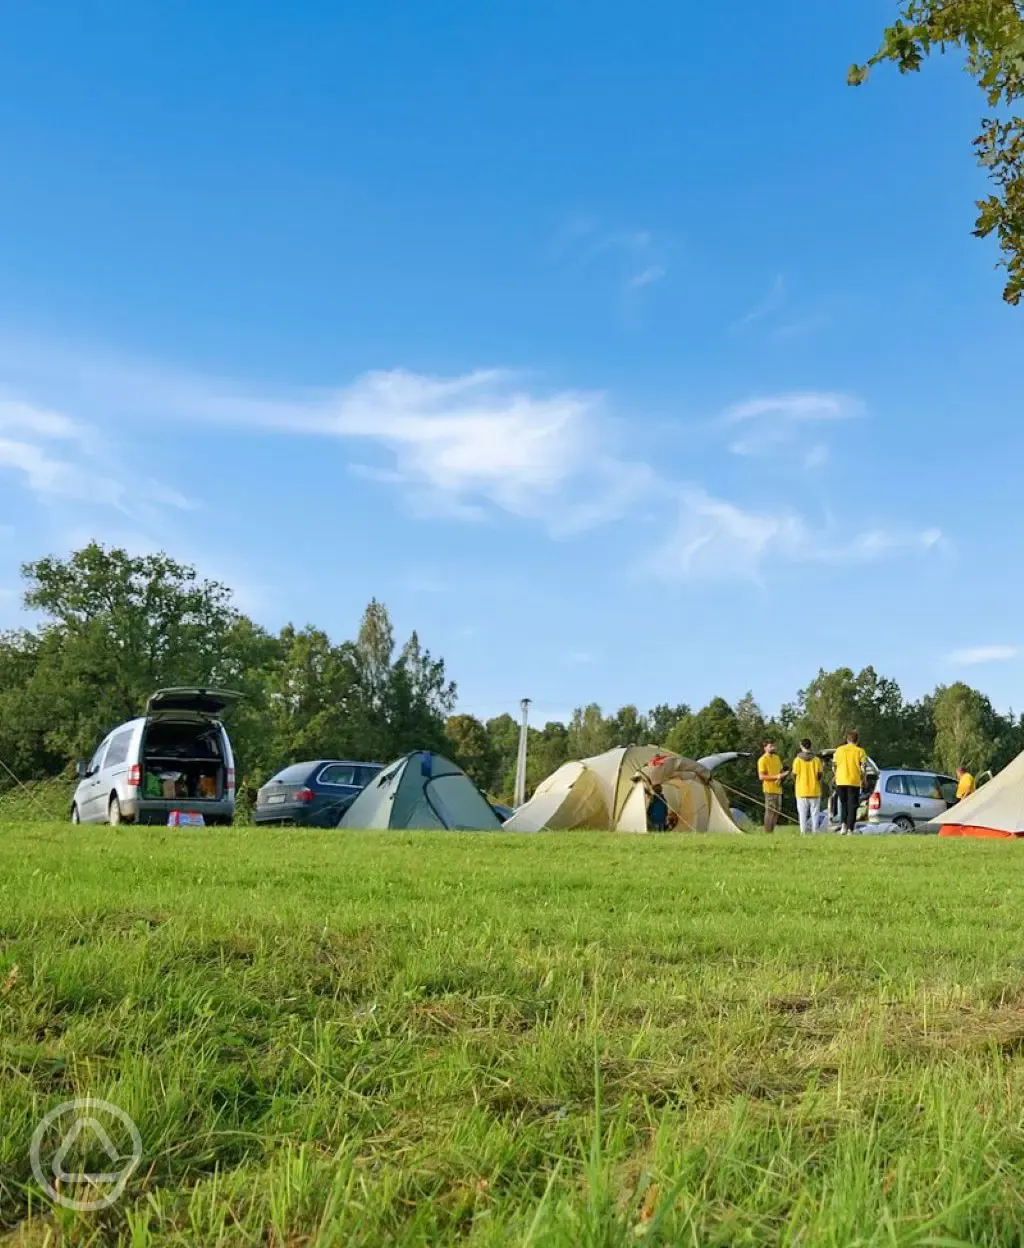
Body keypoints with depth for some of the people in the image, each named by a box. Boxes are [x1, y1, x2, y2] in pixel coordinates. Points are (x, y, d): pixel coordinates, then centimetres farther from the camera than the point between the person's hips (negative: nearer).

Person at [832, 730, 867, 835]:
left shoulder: (839, 750, 7)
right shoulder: (859, 751, -1)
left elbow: (834, 765, 8)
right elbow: (863, 767, -5)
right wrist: (863, 779, 9)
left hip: (841, 782, 2)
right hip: (854, 782, -2)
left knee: (843, 804, 18)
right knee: (852, 806, 3)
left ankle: (844, 824, -1)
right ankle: (850, 830, -2)